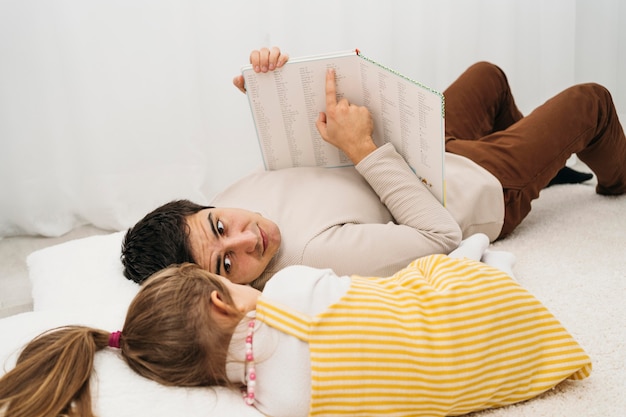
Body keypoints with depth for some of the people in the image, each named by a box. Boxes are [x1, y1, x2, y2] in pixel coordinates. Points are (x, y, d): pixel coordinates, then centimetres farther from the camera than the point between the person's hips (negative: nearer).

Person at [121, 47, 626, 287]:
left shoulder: (233, 193, -23)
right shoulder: (318, 255, -47)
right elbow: (442, 236, -37)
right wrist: (363, 147, -41)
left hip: (434, 152, 7)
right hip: (487, 186, -7)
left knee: (488, 73, 31)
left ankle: (549, 166, 58)